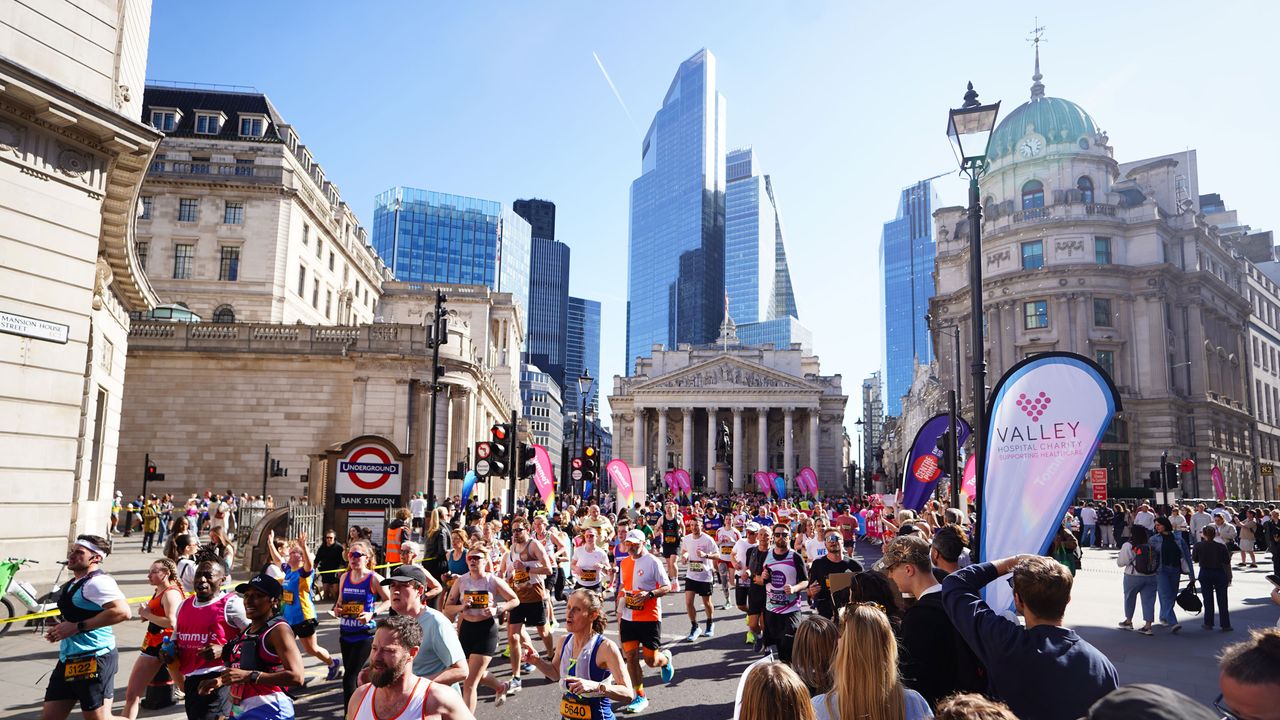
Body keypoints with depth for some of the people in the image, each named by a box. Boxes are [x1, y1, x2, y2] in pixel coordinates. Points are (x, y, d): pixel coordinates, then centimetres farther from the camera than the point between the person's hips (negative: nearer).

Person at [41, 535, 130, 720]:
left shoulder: (97, 581, -15)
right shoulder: (73, 583, 16)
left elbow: (123, 612, -29)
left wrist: (77, 627, -23)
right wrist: (60, 630, 12)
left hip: (94, 660, -10)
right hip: (68, 659, 10)